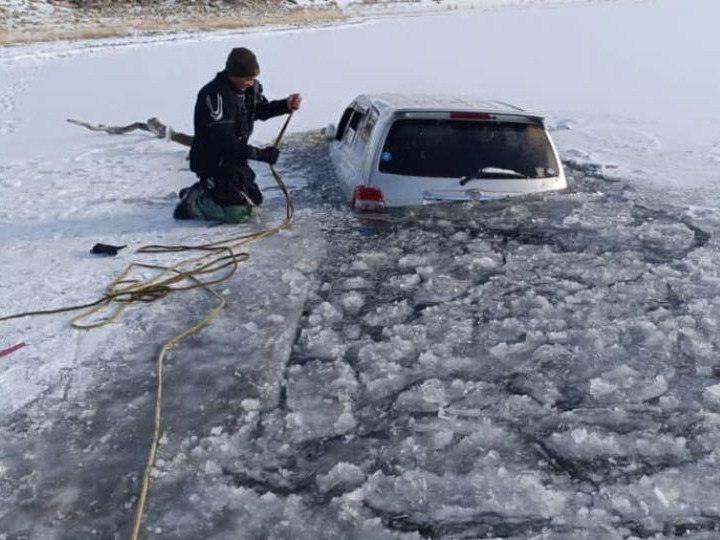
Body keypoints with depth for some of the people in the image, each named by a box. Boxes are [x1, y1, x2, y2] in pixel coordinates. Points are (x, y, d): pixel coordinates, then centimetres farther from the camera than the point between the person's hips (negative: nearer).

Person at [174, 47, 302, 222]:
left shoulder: (249, 87, -2)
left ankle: (203, 191, 26)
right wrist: (260, 154, -28)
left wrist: (285, 105, -4)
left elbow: (260, 109, 16)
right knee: (241, 211, -17)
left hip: (235, 158, 9)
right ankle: (193, 203, 0)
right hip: (212, 161, -9)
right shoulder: (214, 94, -27)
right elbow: (222, 140, -30)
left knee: (254, 199, 22)